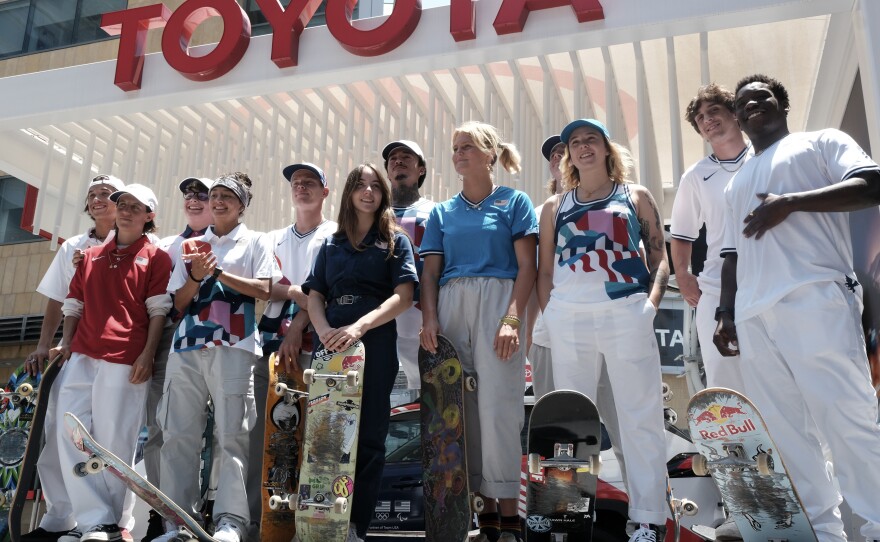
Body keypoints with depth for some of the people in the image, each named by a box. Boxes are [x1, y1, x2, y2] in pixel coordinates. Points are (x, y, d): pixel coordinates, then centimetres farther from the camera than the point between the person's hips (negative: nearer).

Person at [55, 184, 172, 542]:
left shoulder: (156, 257, 6)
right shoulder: (91, 256, 21)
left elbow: (158, 310, -2)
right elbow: (74, 303, 21)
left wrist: (148, 354, -11)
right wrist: (67, 342, 8)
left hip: (125, 360, -5)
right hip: (82, 356, 6)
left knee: (114, 441, -4)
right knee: (70, 434, -3)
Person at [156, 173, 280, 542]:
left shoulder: (256, 242, 12)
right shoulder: (192, 246, 21)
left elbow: (264, 289, -2)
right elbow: (179, 303, 15)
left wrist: (219, 272, -7)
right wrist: (197, 276, -3)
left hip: (232, 346, -4)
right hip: (187, 346, 4)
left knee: (231, 435, -6)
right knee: (178, 434, -1)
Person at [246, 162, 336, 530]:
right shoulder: (274, 239, 23)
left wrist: (297, 329, -13)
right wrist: (296, 292, -8)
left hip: (312, 344, -4)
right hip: (271, 341, 4)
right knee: (261, 429, 1)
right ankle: (254, 514, 5)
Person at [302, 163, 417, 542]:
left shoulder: (395, 241, 9)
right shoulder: (331, 245, 18)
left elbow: (403, 297, -4)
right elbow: (315, 296, 11)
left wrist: (360, 326, -19)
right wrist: (323, 330, -12)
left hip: (376, 345, -3)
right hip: (331, 344, 3)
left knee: (368, 438, -2)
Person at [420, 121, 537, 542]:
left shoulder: (514, 202, 8)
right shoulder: (442, 212, 18)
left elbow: (527, 267, -1)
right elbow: (430, 272, 13)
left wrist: (512, 319, -13)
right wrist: (429, 319, -3)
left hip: (497, 302, -4)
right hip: (451, 306, 4)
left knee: (497, 404, -9)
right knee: (462, 407, 2)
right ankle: (486, 508, 10)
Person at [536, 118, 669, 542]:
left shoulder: (636, 197, 13)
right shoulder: (554, 207, 16)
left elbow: (659, 254, 7)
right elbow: (545, 270, 14)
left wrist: (652, 302, -7)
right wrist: (548, 315, 2)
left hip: (626, 313, -2)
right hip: (569, 317, 2)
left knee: (639, 416, -2)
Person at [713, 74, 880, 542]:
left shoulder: (821, 142, 13)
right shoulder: (736, 184, 30)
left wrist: (789, 202, -11)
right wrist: (726, 313, 16)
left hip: (815, 298, -6)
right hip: (753, 315, 6)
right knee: (783, 433, 3)